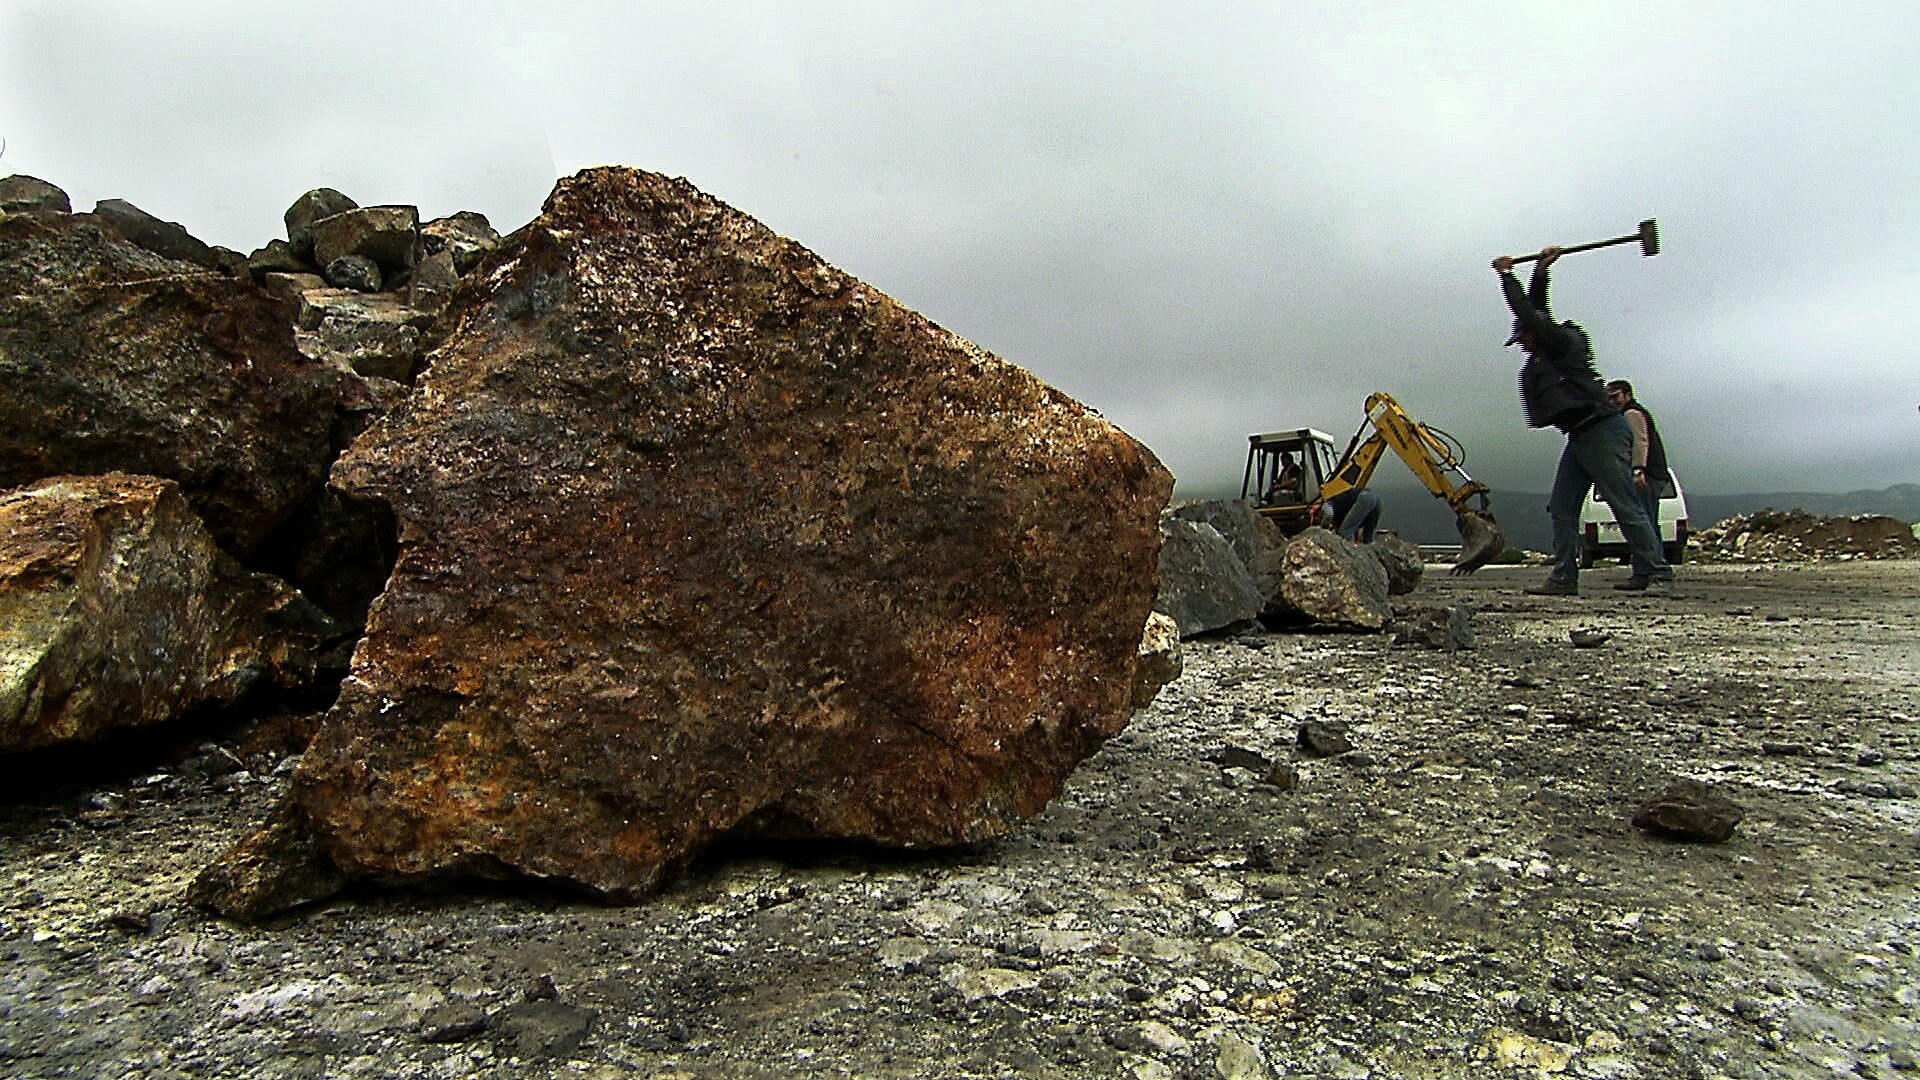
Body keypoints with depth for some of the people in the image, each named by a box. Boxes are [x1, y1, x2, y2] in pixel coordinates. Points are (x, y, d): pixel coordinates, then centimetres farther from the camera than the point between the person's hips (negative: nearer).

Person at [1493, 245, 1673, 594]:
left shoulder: (1565, 341, -5)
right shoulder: (1547, 353, 18)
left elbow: (1528, 313, -10)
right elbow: (1535, 309, 28)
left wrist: (1506, 275, 1)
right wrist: (1540, 272, 22)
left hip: (1602, 432, -10)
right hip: (1579, 438, 10)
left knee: (1627, 507, -8)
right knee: (1561, 509, 3)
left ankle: (1657, 575, -5)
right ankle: (1564, 578, 2)